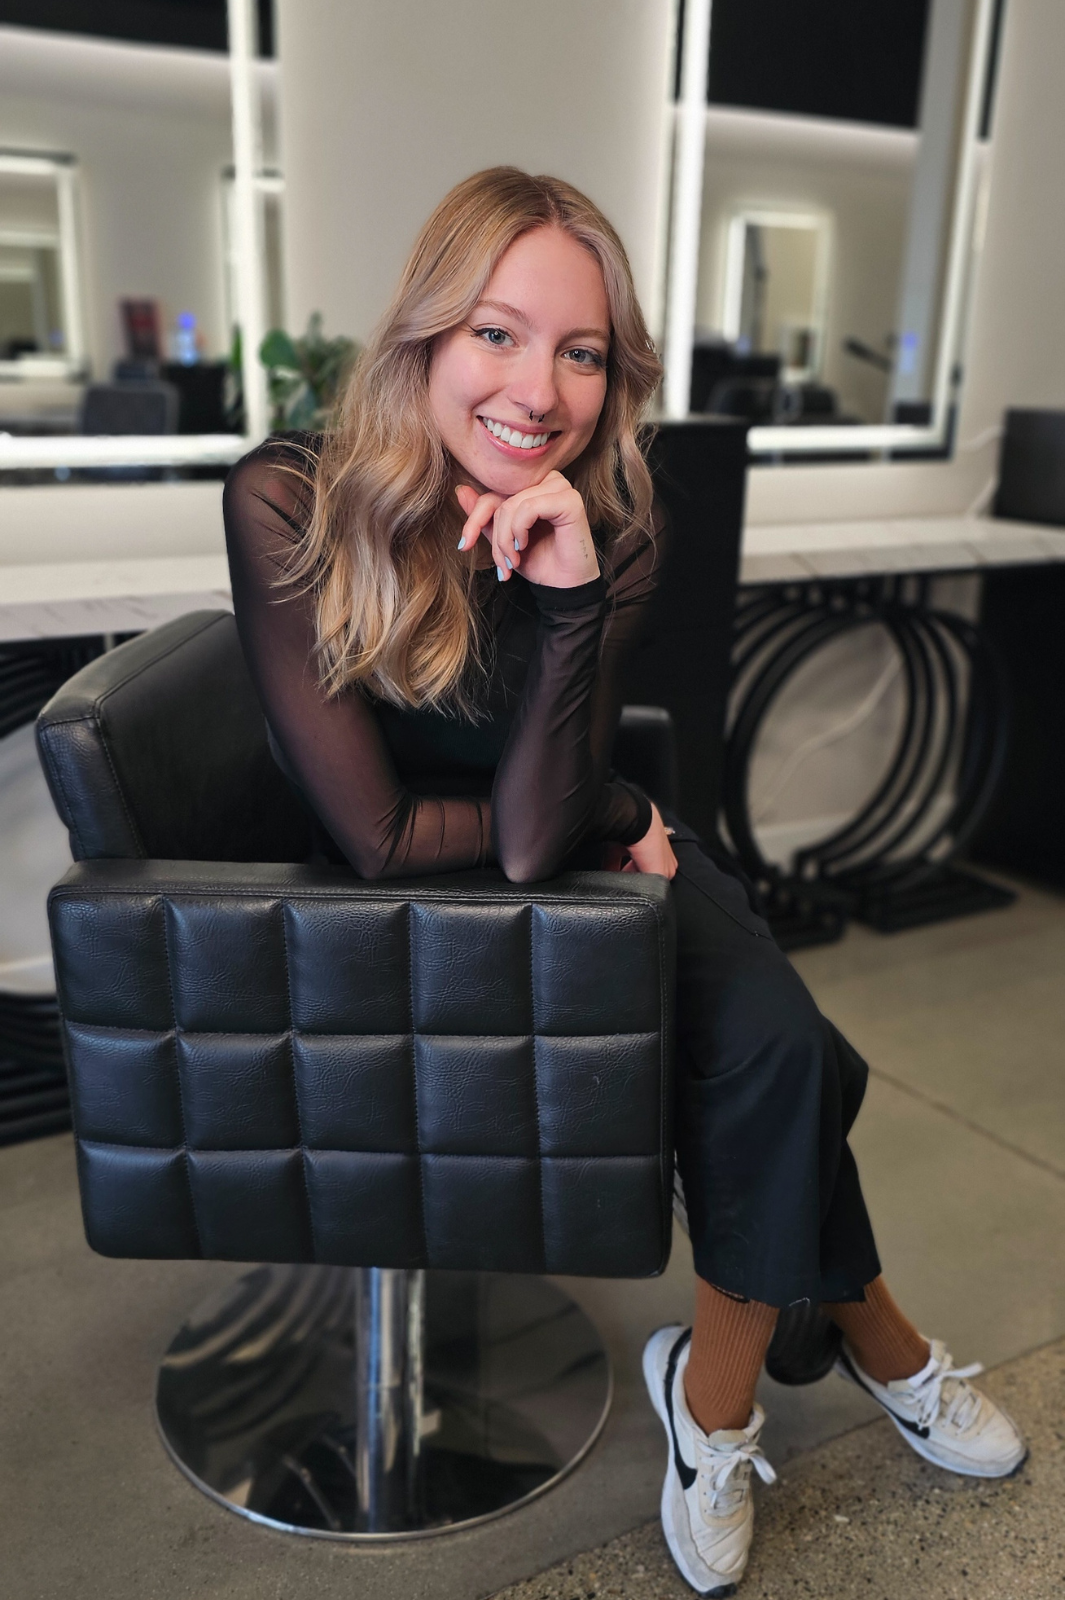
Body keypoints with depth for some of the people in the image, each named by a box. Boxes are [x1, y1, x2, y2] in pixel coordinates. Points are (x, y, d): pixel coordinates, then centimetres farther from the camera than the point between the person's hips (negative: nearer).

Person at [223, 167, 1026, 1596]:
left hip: (588, 858, 4)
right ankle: (869, 1340, 10)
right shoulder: (288, 507, -23)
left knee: (775, 1048, -20)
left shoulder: (608, 534, -15)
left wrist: (571, 599, -34)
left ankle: (718, 1392, 9)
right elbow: (378, 838, -22)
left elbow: (536, 841, -24)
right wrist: (607, 818, -11)